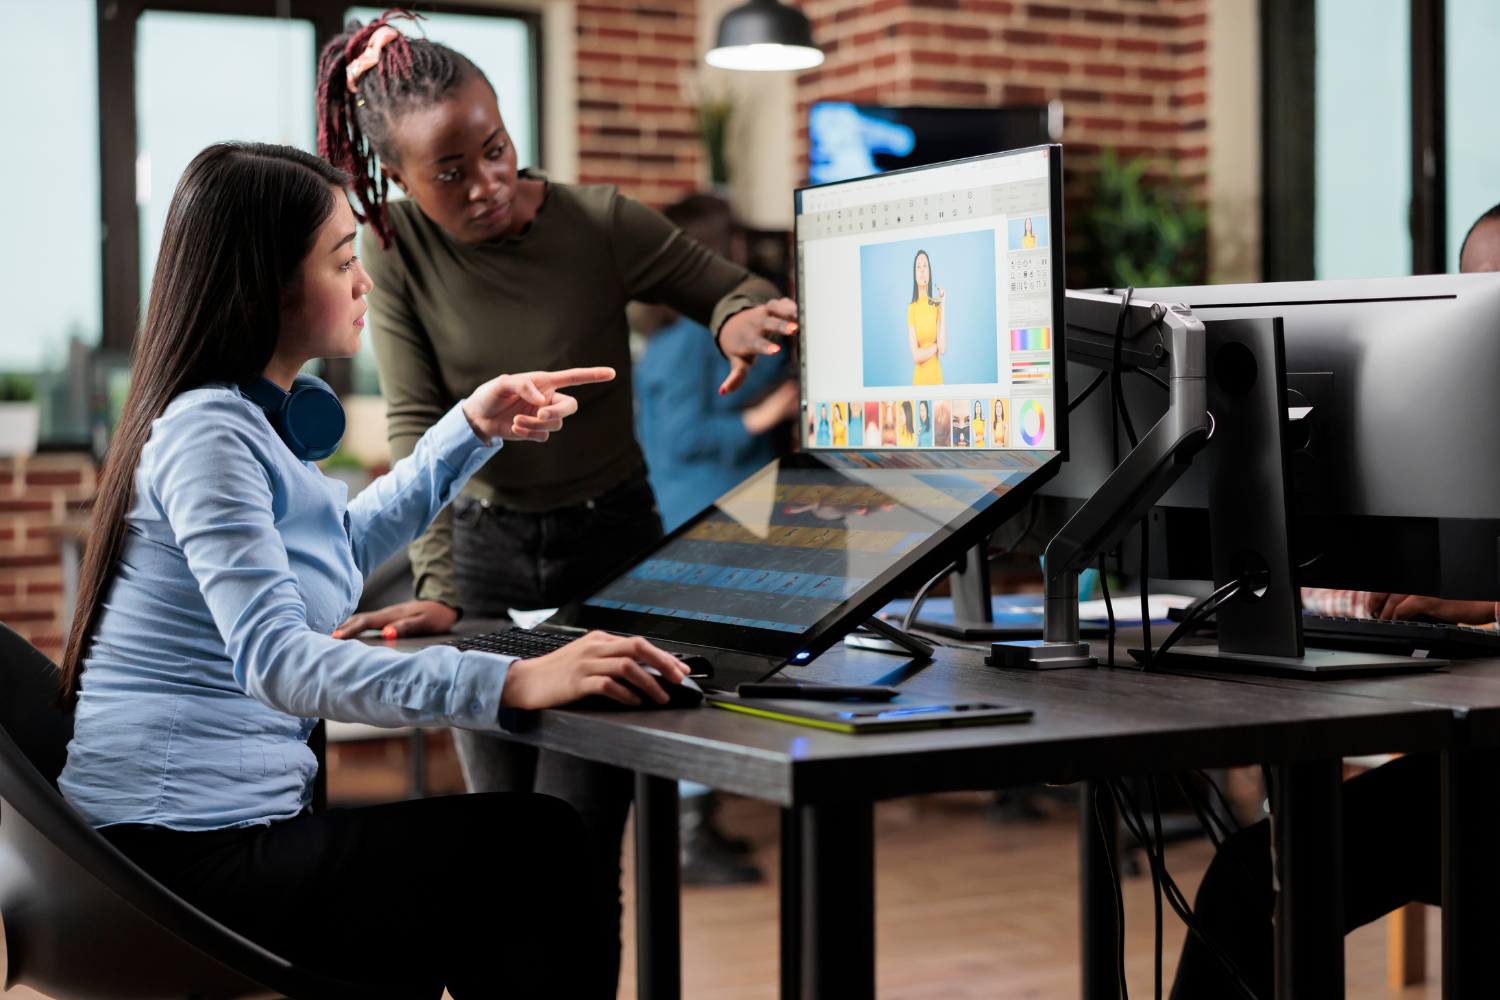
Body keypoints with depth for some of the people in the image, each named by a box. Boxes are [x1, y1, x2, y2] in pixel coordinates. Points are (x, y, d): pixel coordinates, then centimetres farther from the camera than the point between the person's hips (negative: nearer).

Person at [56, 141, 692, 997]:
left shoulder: (257, 418, 15)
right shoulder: (207, 434, -16)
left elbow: (340, 547, 34)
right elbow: (277, 661, -30)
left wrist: (472, 430, 26)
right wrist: (512, 683, -38)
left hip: (223, 821, 10)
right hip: (180, 853, -10)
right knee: (544, 858, -18)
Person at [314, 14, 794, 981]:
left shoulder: (601, 223, -12)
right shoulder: (396, 254, -8)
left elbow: (740, 291, -2)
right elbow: (418, 426, -13)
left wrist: (741, 319, -28)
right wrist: (436, 589, -25)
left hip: (612, 543, -2)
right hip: (485, 550, 2)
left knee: (577, 846, -8)